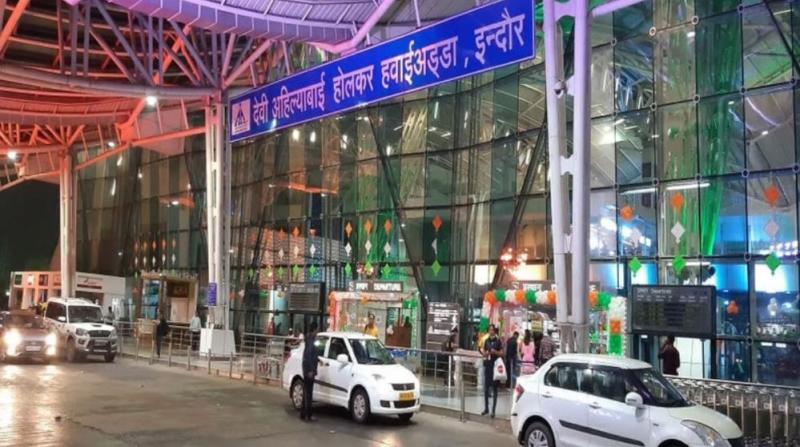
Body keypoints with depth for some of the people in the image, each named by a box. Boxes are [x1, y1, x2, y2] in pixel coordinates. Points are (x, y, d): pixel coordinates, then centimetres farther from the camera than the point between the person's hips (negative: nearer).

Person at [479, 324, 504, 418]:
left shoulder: (498, 341, -4)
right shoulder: (487, 340, 11)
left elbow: (502, 353, -4)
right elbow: (482, 349, 20)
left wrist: (495, 352, -21)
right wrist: (484, 353, -1)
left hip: (495, 365, -5)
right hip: (487, 364, 5)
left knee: (494, 388, -1)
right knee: (486, 387, 8)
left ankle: (493, 410, 1)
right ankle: (486, 408, 18)